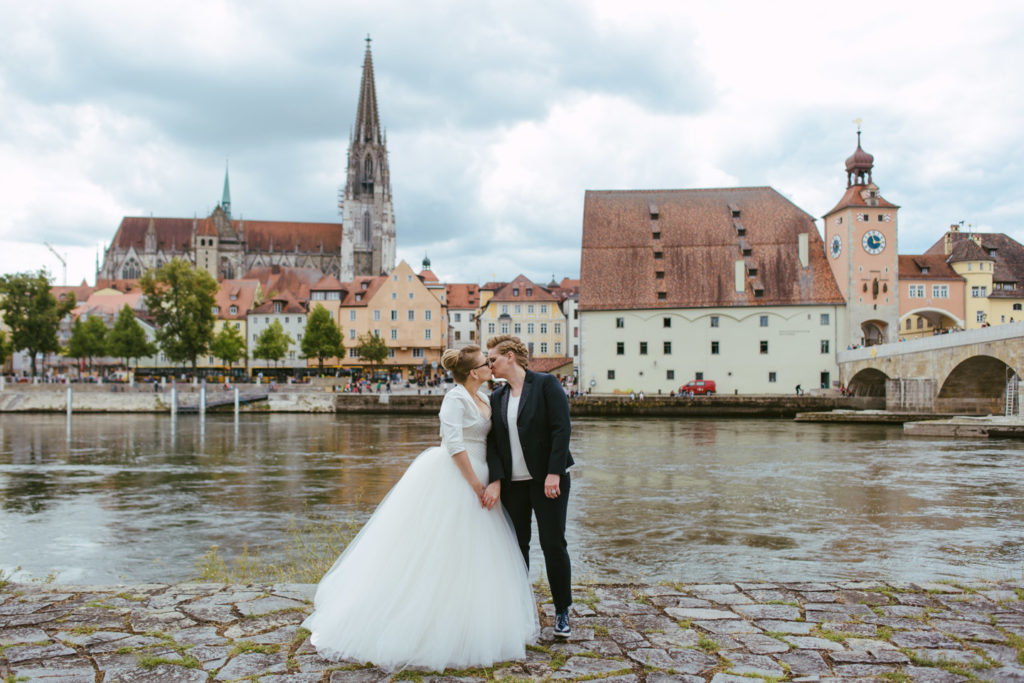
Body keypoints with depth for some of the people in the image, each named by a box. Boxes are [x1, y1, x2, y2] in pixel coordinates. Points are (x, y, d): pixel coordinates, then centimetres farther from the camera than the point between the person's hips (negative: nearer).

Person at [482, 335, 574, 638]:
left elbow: (561, 428, -10)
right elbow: (493, 441, 4)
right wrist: (495, 481, -10)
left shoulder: (546, 384, -4)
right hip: (512, 482, 5)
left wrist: (553, 473, -17)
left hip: (548, 479, -4)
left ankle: (562, 612, 14)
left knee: (553, 543, -1)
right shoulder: (496, 397, 10)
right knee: (516, 545, 7)